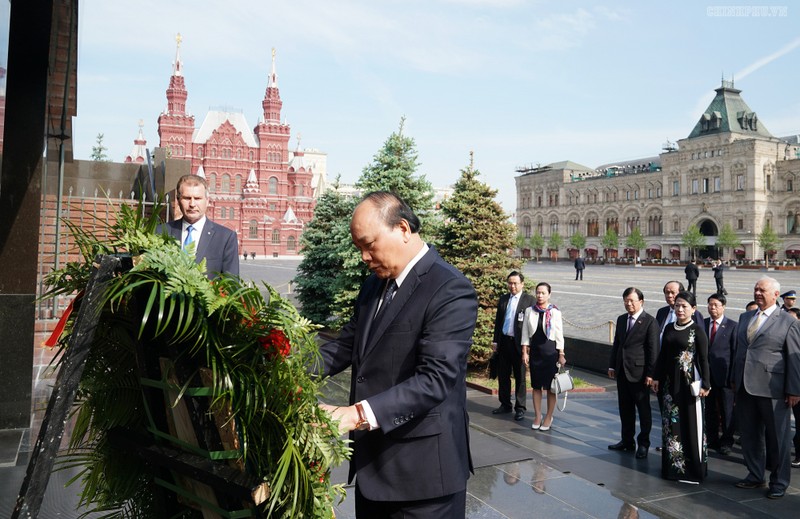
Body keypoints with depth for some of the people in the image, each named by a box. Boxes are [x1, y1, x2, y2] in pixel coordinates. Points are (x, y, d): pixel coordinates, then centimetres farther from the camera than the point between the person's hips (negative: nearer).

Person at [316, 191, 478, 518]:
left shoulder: (450, 291, -18)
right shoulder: (374, 284, 10)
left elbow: (435, 379, -26)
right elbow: (346, 344, 9)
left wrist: (358, 414, -32)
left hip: (422, 469, -7)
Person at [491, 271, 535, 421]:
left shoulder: (529, 300, -6)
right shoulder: (503, 299, 10)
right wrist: (495, 340, 9)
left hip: (519, 343, -5)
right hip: (503, 342, 5)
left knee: (520, 377, 6)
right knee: (503, 375, 12)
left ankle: (520, 408, 16)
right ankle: (505, 405, 25)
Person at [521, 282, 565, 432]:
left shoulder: (555, 312, -5)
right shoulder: (529, 311, 2)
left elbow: (559, 335, -2)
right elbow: (525, 333, 5)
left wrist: (561, 354, -4)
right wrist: (525, 352, 2)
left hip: (550, 351, -3)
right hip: (534, 351, 3)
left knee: (551, 386, 4)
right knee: (536, 385, 10)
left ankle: (549, 417, 16)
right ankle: (537, 416, 22)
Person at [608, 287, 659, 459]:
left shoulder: (650, 322, -9)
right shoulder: (621, 319, 11)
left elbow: (653, 349, -11)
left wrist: (650, 373, -14)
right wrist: (612, 366, 11)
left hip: (639, 372, -6)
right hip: (622, 371, 7)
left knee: (643, 409, 5)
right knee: (625, 408, 14)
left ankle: (643, 443, 15)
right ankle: (627, 441, 25)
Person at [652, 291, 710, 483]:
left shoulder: (697, 331, -7)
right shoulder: (669, 328, 8)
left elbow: (704, 359, -8)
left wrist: (705, 384, -13)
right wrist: (657, 377, 10)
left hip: (690, 381, -5)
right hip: (670, 381, 5)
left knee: (691, 422, 2)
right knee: (671, 422, 10)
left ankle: (694, 468, 14)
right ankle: (673, 465, 22)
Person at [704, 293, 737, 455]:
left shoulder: (732, 326, -3)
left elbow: (736, 351, -4)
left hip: (724, 373, -3)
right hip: (706, 373, 3)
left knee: (727, 410, 6)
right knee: (709, 408, 12)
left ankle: (726, 441, 20)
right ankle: (712, 439, 25)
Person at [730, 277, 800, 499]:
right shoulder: (745, 318, 12)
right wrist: (735, 379, 15)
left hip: (772, 389, -5)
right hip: (745, 387, 6)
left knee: (777, 438, 6)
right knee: (749, 435, 14)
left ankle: (779, 482, 20)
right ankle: (755, 475, 28)